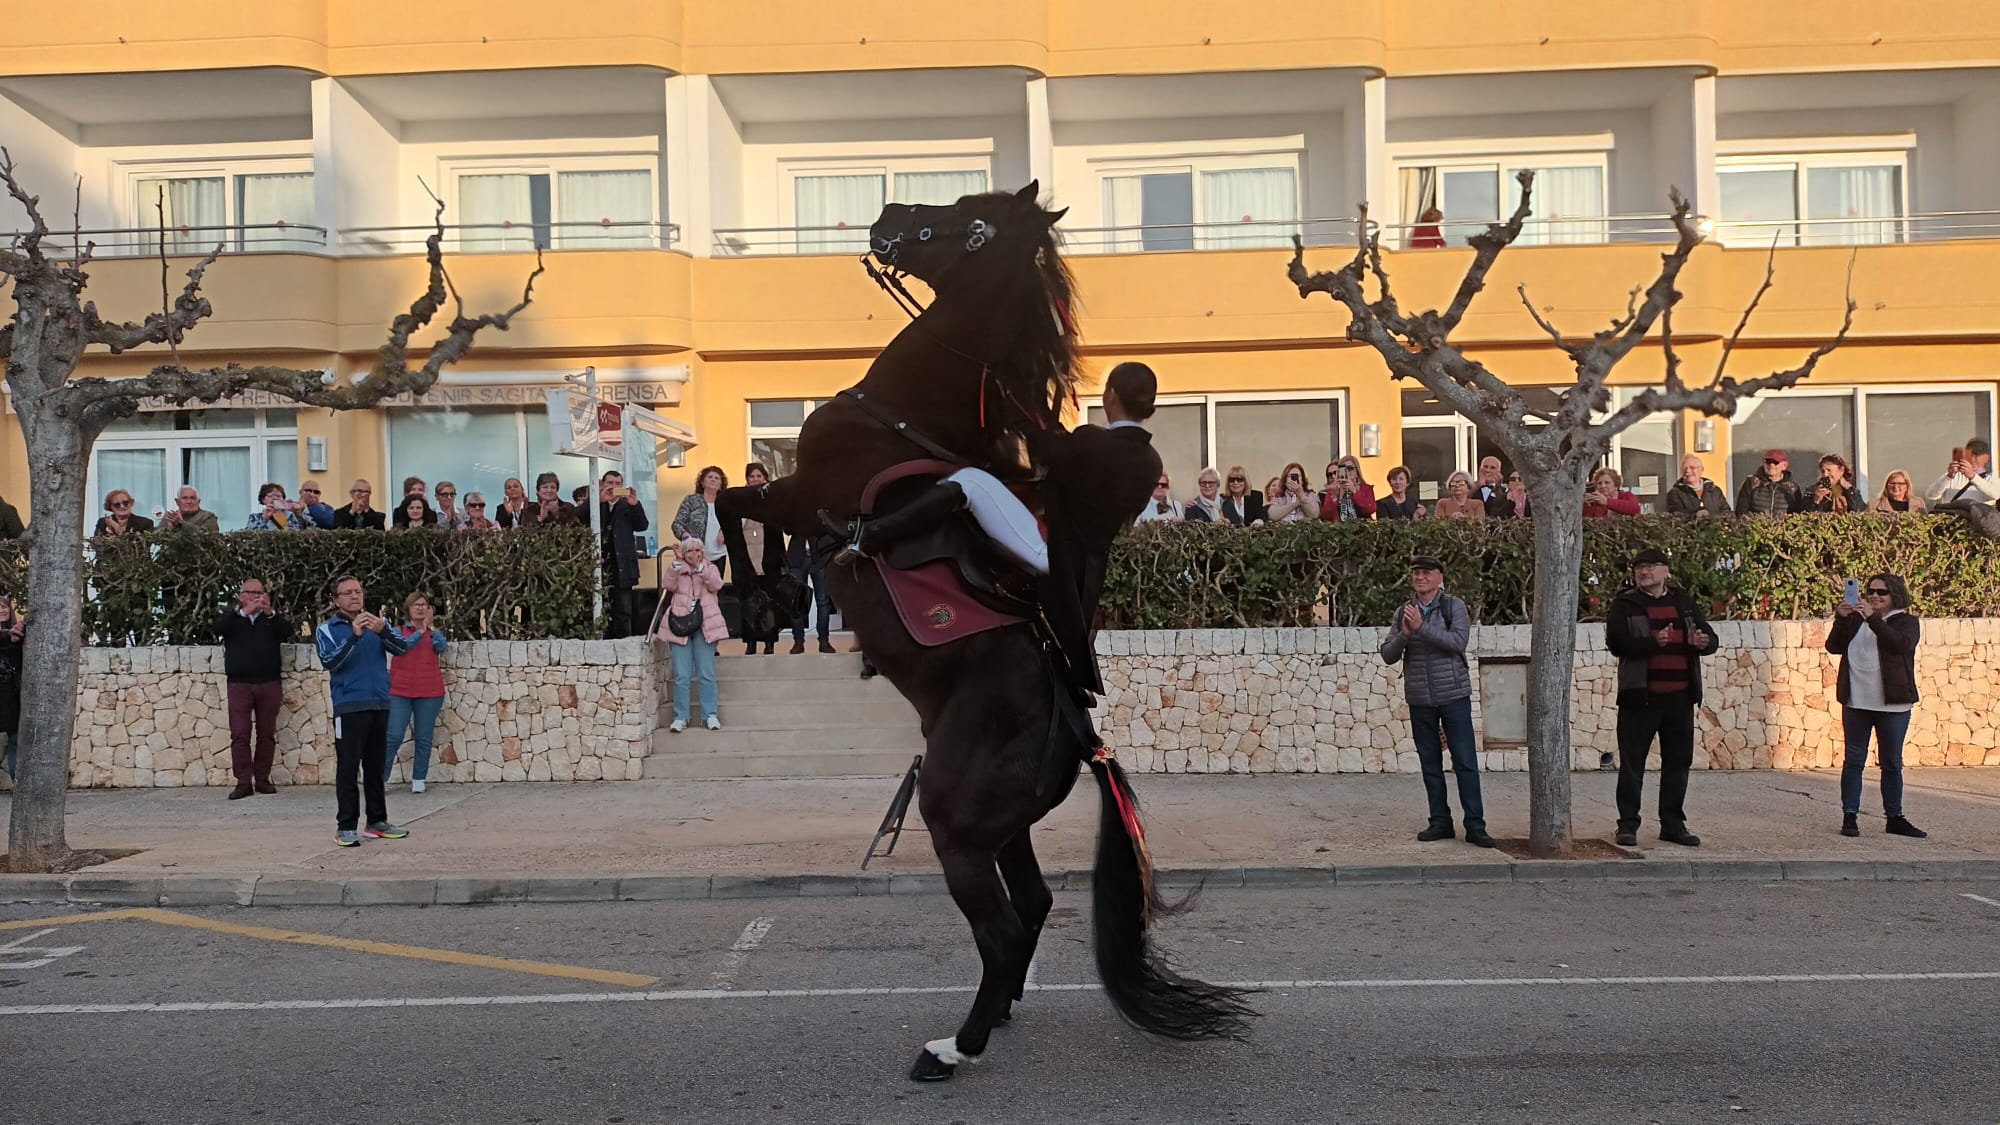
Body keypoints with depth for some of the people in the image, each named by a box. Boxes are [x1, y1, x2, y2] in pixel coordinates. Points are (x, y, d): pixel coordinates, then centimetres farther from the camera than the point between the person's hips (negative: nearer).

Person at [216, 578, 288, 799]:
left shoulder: (272, 619, 15)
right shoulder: (231, 617, 14)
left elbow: (287, 632, -3)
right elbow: (218, 628, -7)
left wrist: (270, 613, -17)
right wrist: (244, 612, -17)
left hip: (270, 683, 1)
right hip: (239, 683, -1)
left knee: (267, 733, 2)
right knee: (240, 734, -6)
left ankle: (262, 779, 9)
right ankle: (243, 782, -5)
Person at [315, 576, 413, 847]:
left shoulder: (377, 623, 10)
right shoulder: (327, 629, 1)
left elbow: (402, 648, -4)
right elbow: (329, 662, -14)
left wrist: (382, 631, -24)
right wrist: (355, 636, -25)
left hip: (380, 705, 4)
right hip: (349, 707, -4)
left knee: (375, 767, 10)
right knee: (348, 768, -4)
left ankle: (377, 822, 17)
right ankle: (345, 827, -2)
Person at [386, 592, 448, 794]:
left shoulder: (435, 632, 10)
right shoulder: (399, 631, 7)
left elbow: (441, 647, -9)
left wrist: (431, 627, -17)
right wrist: (420, 632, -14)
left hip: (429, 693, 1)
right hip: (400, 692, -1)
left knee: (424, 738, 2)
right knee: (393, 737, -6)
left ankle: (418, 780, 10)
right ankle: (380, 779, 3)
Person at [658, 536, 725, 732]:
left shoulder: (711, 568, 12)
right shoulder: (677, 569, 14)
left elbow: (716, 585, -9)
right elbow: (670, 585, -7)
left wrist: (700, 566, -18)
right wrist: (677, 562, -16)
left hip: (704, 625, 0)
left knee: (706, 673, -1)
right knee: (681, 675, -3)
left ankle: (711, 715, 4)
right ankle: (680, 717, 1)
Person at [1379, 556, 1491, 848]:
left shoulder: (1454, 607, -2)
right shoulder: (1404, 613, 8)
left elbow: (1458, 641, -18)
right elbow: (1388, 655, 2)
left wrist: (1422, 627, -24)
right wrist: (1404, 634, -16)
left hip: (1453, 695, -4)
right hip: (1419, 699, 4)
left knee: (1465, 761, -5)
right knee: (1430, 763, 8)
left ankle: (1475, 826, -2)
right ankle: (1440, 823, 15)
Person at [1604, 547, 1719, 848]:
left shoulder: (1684, 603, 14)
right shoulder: (1625, 604, 1)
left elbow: (1710, 637, 16)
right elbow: (1616, 642, -12)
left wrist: (1703, 641, -9)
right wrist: (1652, 642, -27)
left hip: (1680, 698, 4)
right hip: (1640, 697, -4)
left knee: (1678, 762, 9)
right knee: (1632, 763, 0)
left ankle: (1673, 824, 19)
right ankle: (1627, 824, 7)